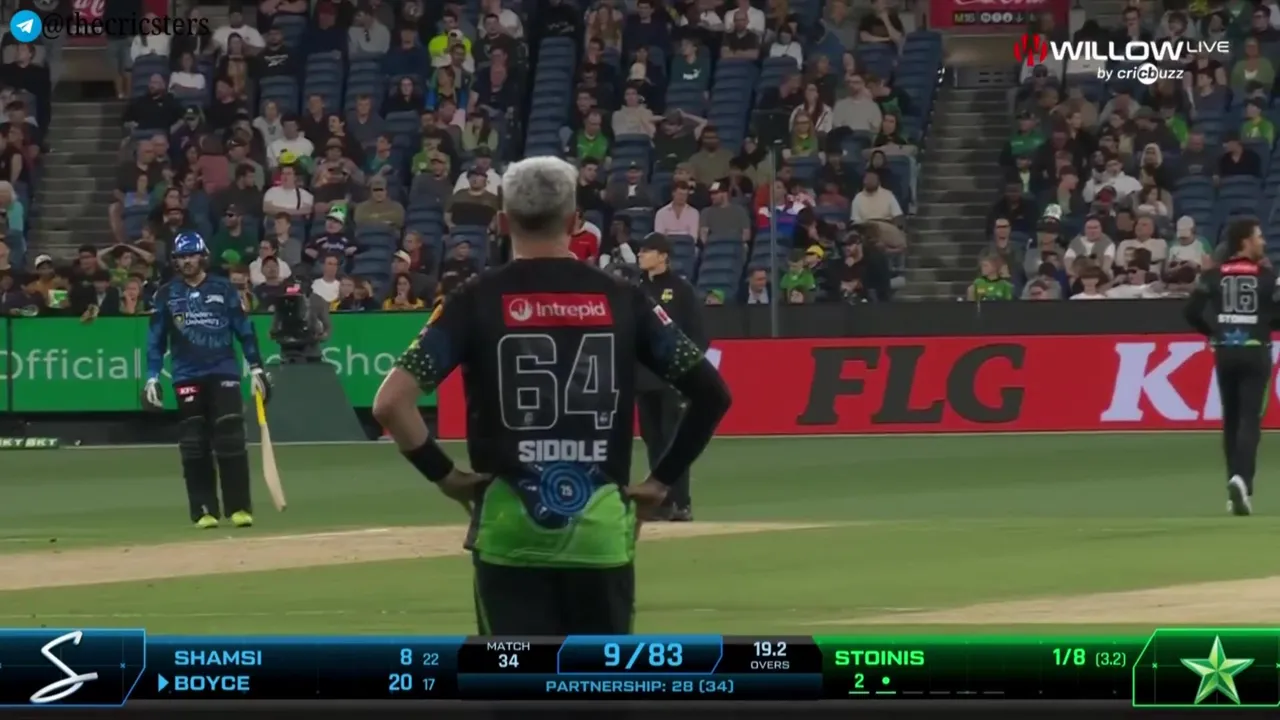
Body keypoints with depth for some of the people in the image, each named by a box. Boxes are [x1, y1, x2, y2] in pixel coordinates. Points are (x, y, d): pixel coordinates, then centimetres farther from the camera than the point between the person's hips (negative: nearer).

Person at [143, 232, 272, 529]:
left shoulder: (223, 289, 5)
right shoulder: (166, 294, 7)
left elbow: (244, 329, 7)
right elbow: (156, 338, 8)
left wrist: (256, 368, 2)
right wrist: (152, 377, 1)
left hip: (223, 372, -1)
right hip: (187, 378, 1)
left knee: (231, 442, -8)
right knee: (194, 446, 0)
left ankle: (239, 508, -5)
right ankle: (204, 510, 4)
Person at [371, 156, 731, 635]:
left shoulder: (477, 300, -2)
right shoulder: (620, 299, 4)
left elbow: (391, 403, -11)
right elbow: (712, 392, 2)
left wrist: (442, 474, 1)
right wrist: (663, 479, 10)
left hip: (511, 528, -1)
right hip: (602, 529, 2)